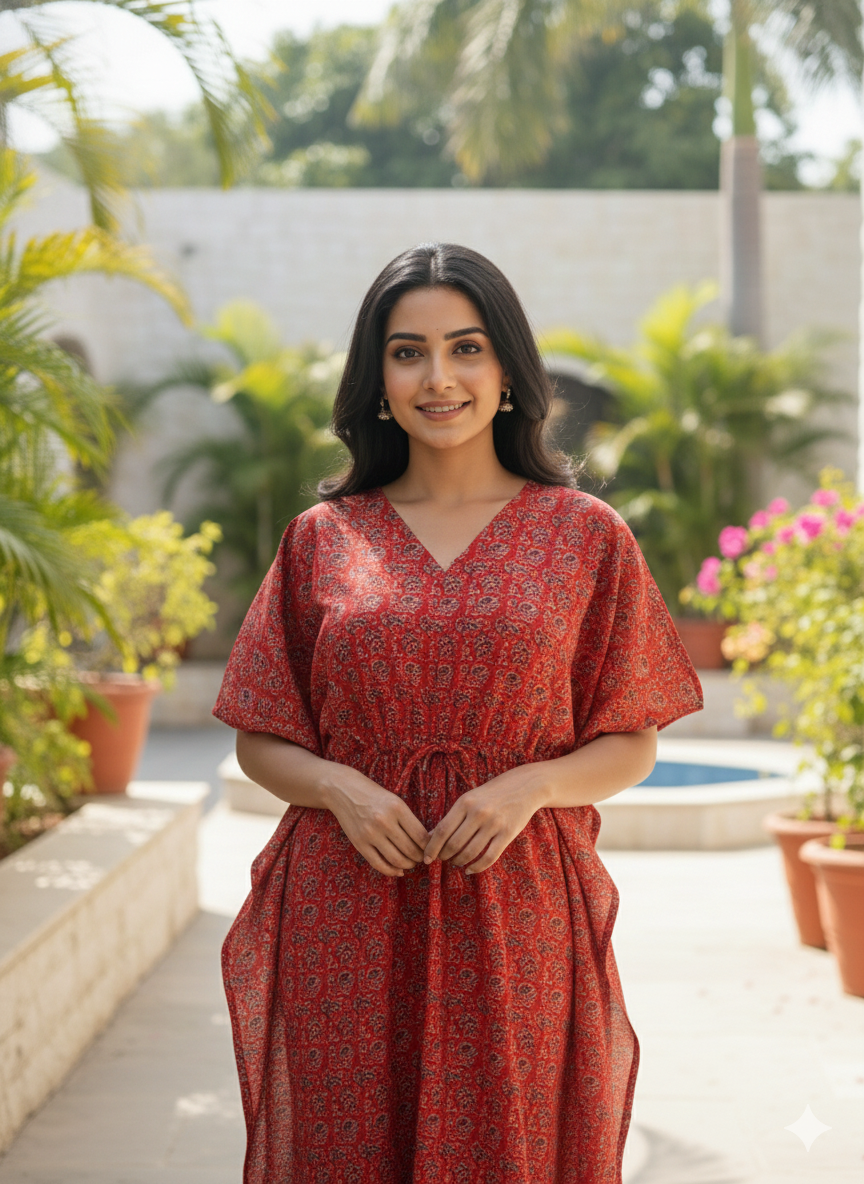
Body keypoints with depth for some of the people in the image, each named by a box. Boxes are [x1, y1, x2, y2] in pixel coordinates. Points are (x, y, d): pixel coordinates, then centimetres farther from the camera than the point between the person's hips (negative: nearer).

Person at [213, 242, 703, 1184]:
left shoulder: (586, 536, 4)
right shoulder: (321, 540, 6)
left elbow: (631, 746, 5)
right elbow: (261, 742, 9)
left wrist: (529, 787, -13)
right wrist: (342, 789, -11)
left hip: (516, 921, 0)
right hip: (346, 928, 1)